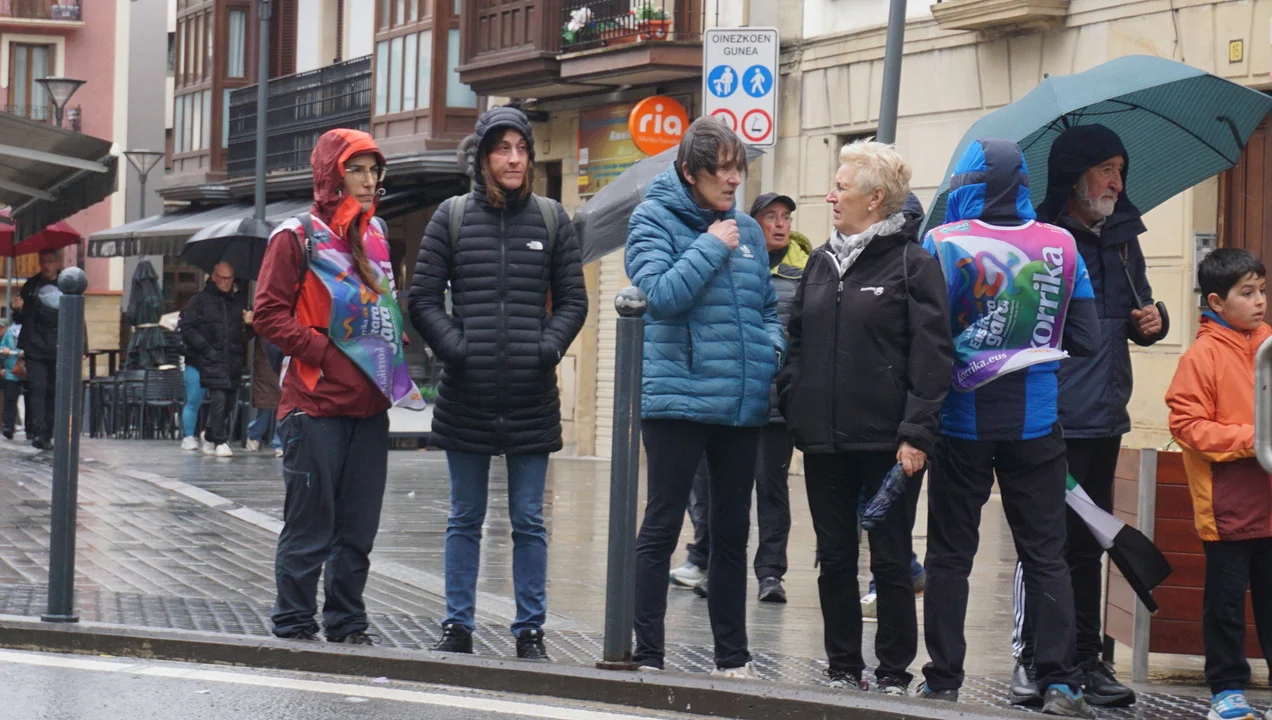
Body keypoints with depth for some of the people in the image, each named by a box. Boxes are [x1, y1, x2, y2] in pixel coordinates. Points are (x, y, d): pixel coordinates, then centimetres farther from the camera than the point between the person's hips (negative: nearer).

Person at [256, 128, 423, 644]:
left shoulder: (374, 236, 17)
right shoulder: (298, 237, -3)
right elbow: (270, 314, -8)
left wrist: (394, 351, 9)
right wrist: (325, 354, -15)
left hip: (369, 406, 6)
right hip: (315, 403, -6)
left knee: (359, 525, 8)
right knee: (311, 524, -3)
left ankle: (347, 624, 17)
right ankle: (294, 625, 6)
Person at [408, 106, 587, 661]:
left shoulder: (551, 219, 7)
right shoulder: (453, 216, 4)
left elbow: (573, 300, 9)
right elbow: (423, 297, 3)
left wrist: (549, 347, -8)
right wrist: (454, 345, -11)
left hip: (532, 400, 0)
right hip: (467, 396, 0)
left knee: (529, 521, 5)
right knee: (465, 519, 9)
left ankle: (530, 630, 11)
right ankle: (457, 626, 17)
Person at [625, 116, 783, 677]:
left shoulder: (746, 230, 13)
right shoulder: (654, 219, -3)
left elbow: (768, 305, 22)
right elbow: (660, 294, -17)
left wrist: (772, 348, 4)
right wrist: (711, 246, -12)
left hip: (743, 402, 6)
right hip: (678, 397, -6)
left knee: (732, 531, 12)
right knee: (662, 528, -2)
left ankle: (732, 656, 21)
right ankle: (647, 657, 3)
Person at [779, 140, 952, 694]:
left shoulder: (913, 263, -6)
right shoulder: (821, 263, 13)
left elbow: (932, 355, -11)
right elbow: (796, 340, 19)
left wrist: (917, 433, -17)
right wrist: (791, 404, 7)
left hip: (887, 441, -6)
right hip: (824, 439, 6)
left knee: (891, 561, 2)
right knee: (835, 559, 9)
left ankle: (894, 674, 10)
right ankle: (843, 667, 18)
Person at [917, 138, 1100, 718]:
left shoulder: (942, 244, -11)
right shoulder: (1061, 246, -2)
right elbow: (1086, 340, 1)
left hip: (962, 423, -1)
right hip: (1036, 423, 2)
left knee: (950, 555, 9)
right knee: (1045, 555, 7)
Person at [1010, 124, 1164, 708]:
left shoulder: (1122, 239, 13)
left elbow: (1135, 317, 25)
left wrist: (1151, 324, 2)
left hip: (1105, 421, 6)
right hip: (1047, 423, -6)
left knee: (1087, 545, 12)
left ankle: (1086, 658, 18)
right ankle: (1030, 658, 4)